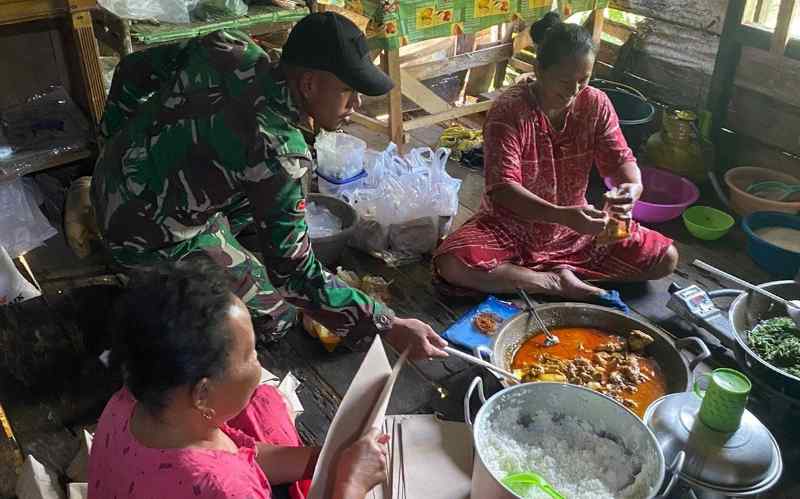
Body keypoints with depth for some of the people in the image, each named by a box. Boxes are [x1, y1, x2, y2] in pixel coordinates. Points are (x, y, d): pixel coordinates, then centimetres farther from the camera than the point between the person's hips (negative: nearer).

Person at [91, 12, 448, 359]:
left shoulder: (231, 46, -10)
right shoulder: (277, 151, -30)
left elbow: (133, 69, 4)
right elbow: (294, 274, -24)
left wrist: (114, 138, 19)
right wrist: (387, 327, -21)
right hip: (147, 235, -8)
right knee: (276, 318, 4)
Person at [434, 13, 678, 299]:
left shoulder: (596, 104, -7)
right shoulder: (508, 111, -21)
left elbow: (620, 159, -7)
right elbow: (503, 188, -27)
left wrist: (632, 187, -32)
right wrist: (561, 214, -43)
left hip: (576, 224, 4)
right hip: (511, 224, -4)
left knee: (665, 258, -8)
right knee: (452, 266, -32)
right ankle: (556, 283, -16)